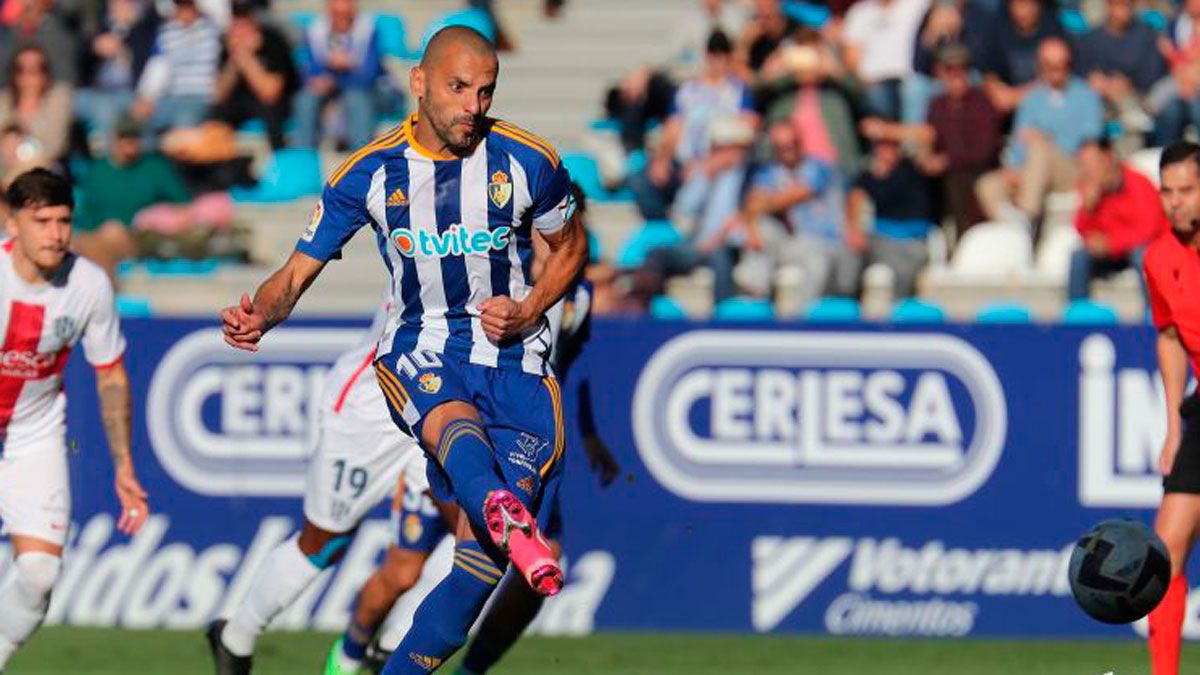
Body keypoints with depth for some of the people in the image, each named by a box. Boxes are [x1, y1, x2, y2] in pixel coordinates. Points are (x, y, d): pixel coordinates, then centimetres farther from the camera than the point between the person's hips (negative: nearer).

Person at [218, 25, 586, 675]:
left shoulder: (527, 161, -2)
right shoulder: (369, 174, -2)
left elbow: (569, 246, 15)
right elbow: (297, 274, 2)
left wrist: (529, 312, -4)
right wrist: (259, 315, -21)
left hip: (514, 357, 1)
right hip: (418, 350, -1)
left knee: (481, 558, -16)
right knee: (455, 421, -40)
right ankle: (504, 516, -73)